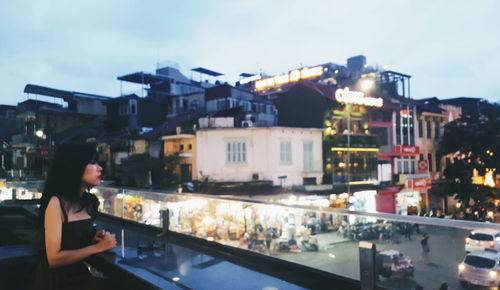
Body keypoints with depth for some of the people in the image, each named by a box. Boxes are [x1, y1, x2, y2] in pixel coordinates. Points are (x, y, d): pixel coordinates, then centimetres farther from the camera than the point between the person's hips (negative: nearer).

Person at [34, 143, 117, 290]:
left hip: (81, 276, 6)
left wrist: (93, 239, 1)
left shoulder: (88, 201, 6)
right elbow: (54, 258, -17)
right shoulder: (56, 202, -15)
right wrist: (97, 247, -17)